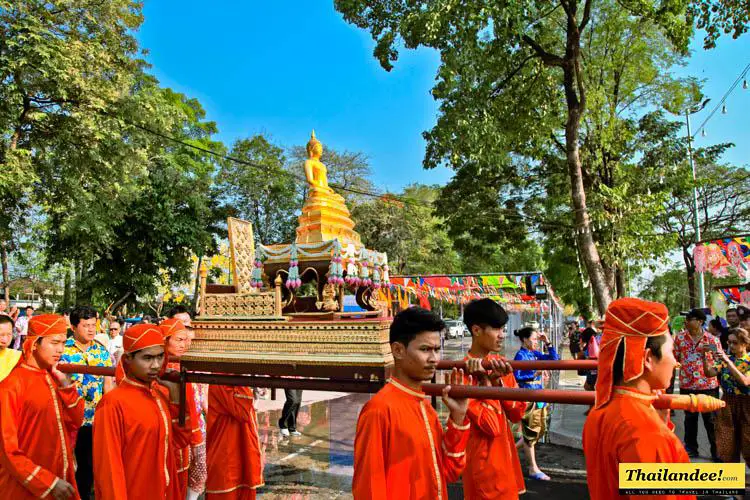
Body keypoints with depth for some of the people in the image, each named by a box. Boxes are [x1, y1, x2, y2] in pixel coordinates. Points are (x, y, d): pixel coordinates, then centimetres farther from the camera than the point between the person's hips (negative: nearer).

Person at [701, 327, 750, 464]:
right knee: (727, 441, 10)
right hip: (727, 402, 3)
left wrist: (728, 361, -28)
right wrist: (705, 357, -21)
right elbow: (709, 373, -7)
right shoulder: (725, 358, 2)